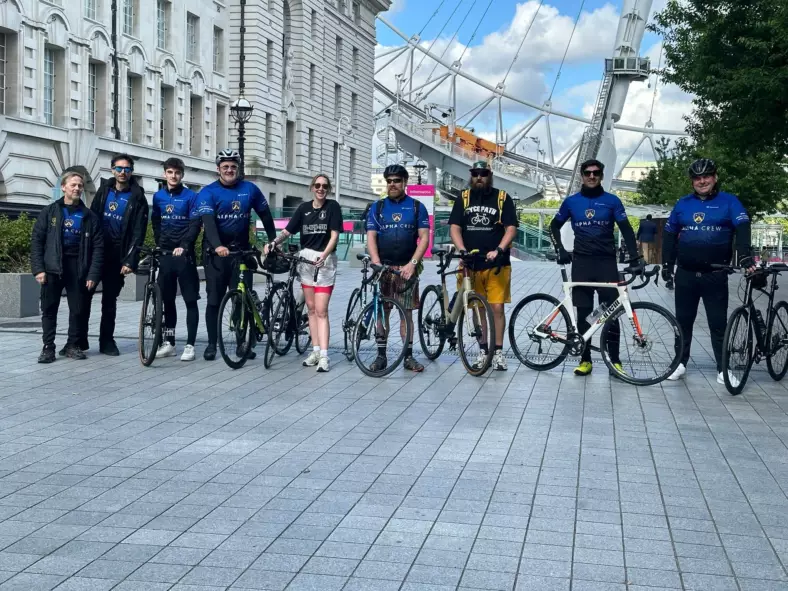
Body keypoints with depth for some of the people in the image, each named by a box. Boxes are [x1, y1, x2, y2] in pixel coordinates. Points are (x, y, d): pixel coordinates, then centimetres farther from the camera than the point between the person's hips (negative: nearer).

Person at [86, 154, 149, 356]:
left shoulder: (137, 198, -3)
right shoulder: (104, 190, 7)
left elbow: (138, 233, -7)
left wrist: (130, 260, -14)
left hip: (117, 256, -2)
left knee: (110, 299, 5)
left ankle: (106, 340, 13)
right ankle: (80, 338, 9)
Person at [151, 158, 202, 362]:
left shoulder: (191, 196, -3)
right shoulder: (158, 196, 11)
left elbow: (195, 224, -9)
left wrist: (183, 246, -19)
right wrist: (159, 244, 7)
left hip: (184, 254, -4)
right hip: (165, 254, 5)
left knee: (190, 300, -3)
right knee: (167, 300, 9)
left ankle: (190, 345, -2)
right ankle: (169, 342, 16)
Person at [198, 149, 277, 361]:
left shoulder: (250, 189, 2)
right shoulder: (208, 192, -7)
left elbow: (265, 215, 12)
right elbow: (208, 221, -21)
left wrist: (273, 240, 7)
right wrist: (218, 245, -36)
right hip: (216, 251, -2)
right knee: (214, 299, 3)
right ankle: (211, 344, 10)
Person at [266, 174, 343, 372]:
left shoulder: (333, 207, -3)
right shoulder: (304, 208, 7)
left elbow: (334, 235, -10)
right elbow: (287, 231, 5)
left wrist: (323, 256, -25)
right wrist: (273, 243, -14)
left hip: (325, 261, -4)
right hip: (305, 259, 4)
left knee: (321, 310, -10)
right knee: (311, 308, 8)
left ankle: (323, 355, -13)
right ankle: (316, 350, 13)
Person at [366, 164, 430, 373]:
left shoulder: (417, 207, 4)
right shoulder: (377, 207, 8)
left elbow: (424, 238, -2)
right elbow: (371, 236, 2)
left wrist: (412, 263, -14)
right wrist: (375, 261, -15)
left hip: (407, 268, -1)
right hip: (383, 267, 1)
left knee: (407, 313, 2)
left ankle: (408, 356, 9)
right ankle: (381, 355, 8)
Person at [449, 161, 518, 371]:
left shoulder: (503, 199, 2)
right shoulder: (463, 199, 8)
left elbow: (511, 229, -5)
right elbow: (455, 228, 2)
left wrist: (498, 250, -20)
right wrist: (462, 251, -15)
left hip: (496, 264, -2)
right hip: (471, 264, 2)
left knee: (497, 307, -4)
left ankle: (498, 352, 4)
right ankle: (483, 350, 17)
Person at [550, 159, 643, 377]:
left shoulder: (612, 201, 2)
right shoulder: (571, 201, 6)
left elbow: (626, 230, -1)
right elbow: (555, 226, 16)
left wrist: (635, 257, -12)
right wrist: (561, 250, 2)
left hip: (607, 262, -1)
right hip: (581, 262, 1)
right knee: (583, 313, 3)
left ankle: (615, 360, 5)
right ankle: (585, 360, 9)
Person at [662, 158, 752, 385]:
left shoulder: (729, 202, -2)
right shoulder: (683, 204, 7)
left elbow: (743, 229, -14)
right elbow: (669, 235, 13)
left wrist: (744, 256, -29)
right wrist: (667, 264, 7)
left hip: (715, 275, -3)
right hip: (685, 274, 3)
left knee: (718, 323, 2)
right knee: (684, 320, 10)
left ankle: (723, 369, 9)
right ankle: (681, 363, 20)